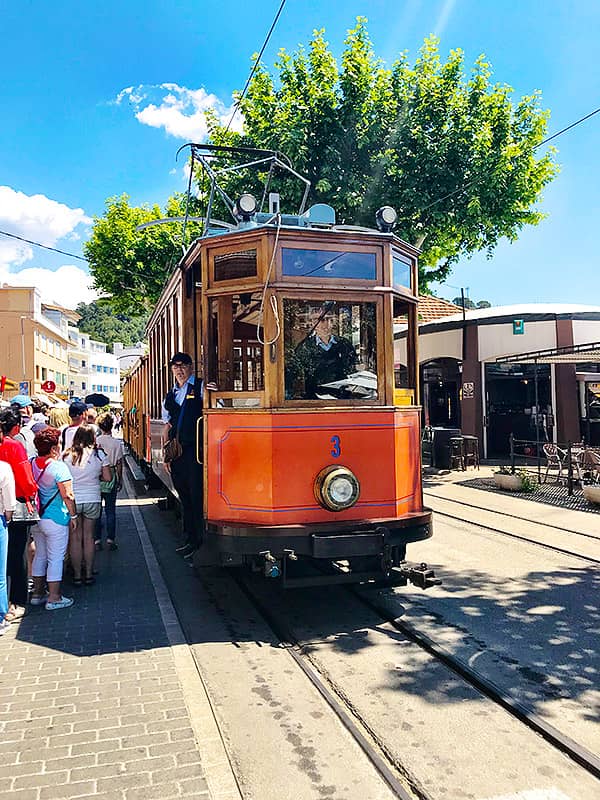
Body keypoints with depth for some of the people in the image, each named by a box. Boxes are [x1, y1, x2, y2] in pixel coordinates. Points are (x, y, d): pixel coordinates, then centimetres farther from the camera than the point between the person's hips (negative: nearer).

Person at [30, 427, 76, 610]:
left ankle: (38, 593, 27)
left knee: (40, 555, 18)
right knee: (55, 558, 2)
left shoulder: (31, 464, 2)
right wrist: (73, 515, -7)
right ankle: (54, 598, 8)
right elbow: (67, 495, -19)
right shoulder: (58, 467, -18)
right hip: (55, 520, -7)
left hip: (36, 518, 7)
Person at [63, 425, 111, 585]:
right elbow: (107, 477, -2)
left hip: (72, 500, 0)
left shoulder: (66, 456, -5)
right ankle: (89, 574, 17)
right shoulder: (99, 455, -5)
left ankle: (77, 575, 14)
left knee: (75, 538, 8)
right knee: (88, 537, 11)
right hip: (92, 500, 0)